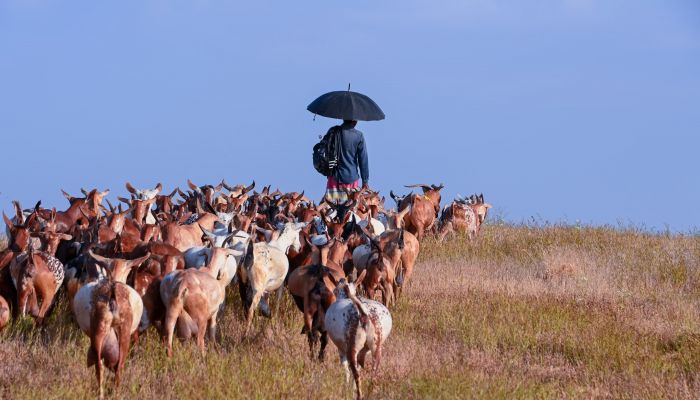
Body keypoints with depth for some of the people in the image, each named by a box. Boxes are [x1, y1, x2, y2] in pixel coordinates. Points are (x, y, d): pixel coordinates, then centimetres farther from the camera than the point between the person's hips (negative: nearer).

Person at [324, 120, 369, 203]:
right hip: (352, 178, -1)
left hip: (335, 177, 1)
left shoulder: (333, 131, -3)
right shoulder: (359, 136, -8)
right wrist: (365, 180, 3)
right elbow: (363, 160, -4)